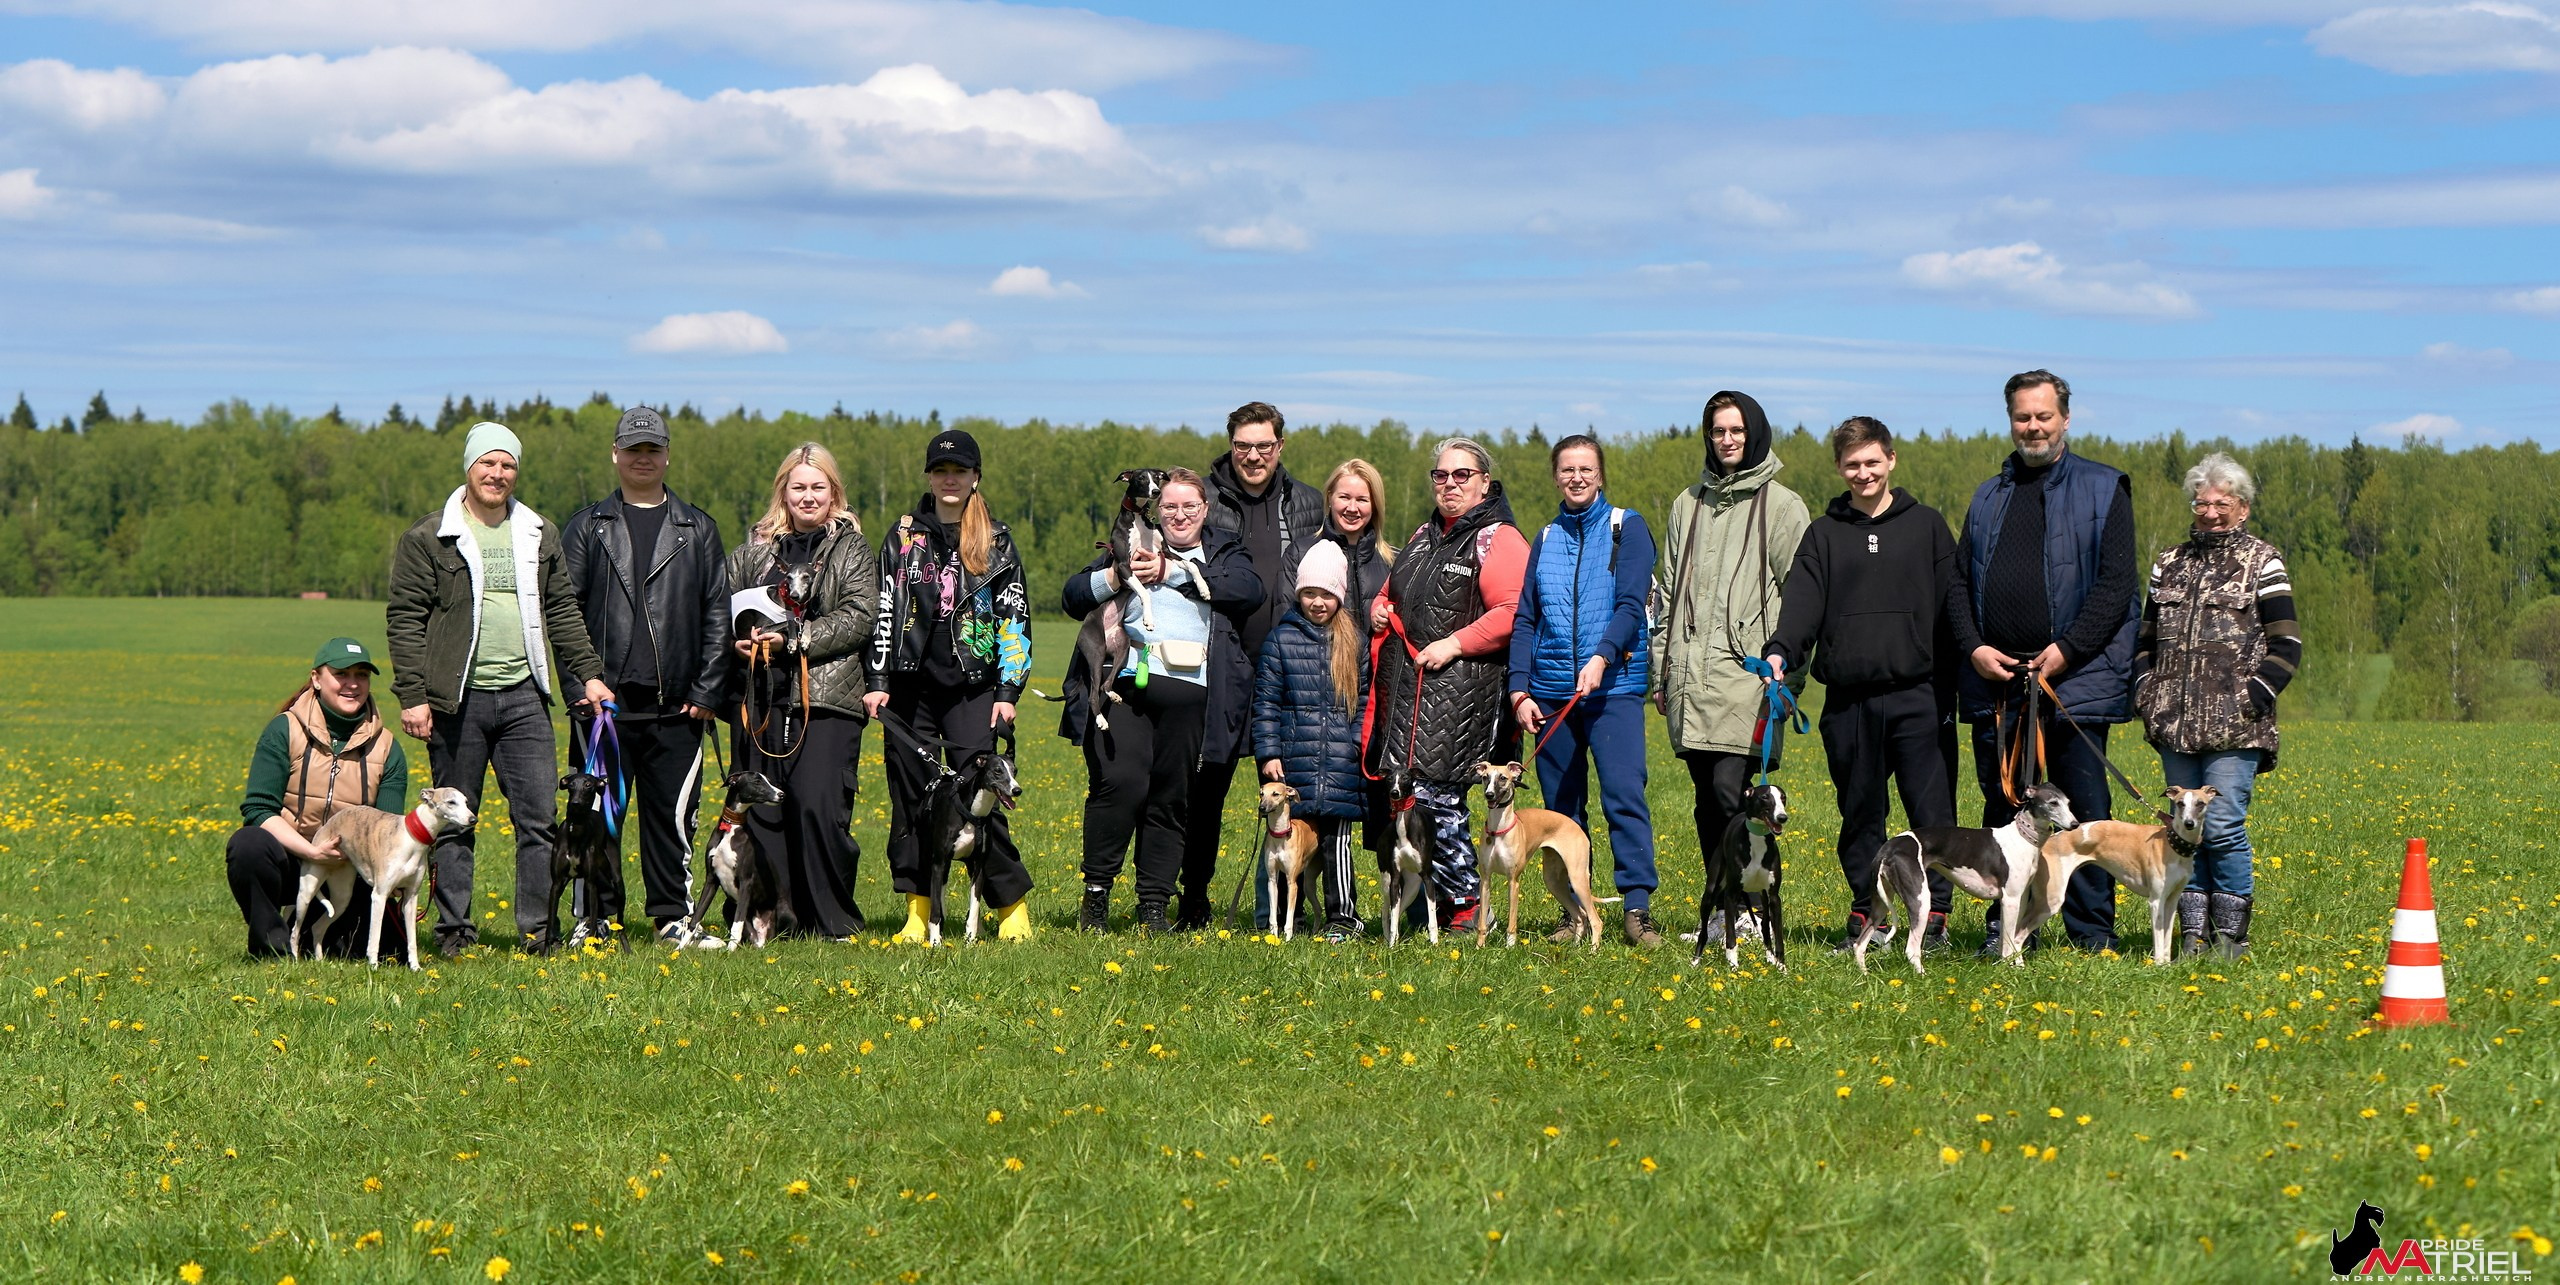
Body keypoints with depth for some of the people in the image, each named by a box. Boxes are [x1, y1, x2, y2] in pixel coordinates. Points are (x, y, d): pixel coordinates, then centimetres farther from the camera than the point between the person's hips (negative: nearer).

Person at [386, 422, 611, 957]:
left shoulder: (540, 536, 13)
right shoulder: (427, 539, 1)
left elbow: (562, 611, 17)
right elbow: (405, 619, -2)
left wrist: (588, 673, 8)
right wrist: (412, 695, -9)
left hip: (523, 697, 3)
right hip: (457, 698, -3)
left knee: (539, 816, -1)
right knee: (454, 821, 3)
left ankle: (539, 928, 4)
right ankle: (453, 930, 10)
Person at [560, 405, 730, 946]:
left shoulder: (698, 530, 11)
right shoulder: (587, 528, 8)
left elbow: (717, 615, 8)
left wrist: (707, 690, 0)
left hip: (675, 707, 1)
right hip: (605, 703, -1)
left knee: (673, 814, 4)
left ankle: (674, 916, 12)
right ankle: (595, 916, 7)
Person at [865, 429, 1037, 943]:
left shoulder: (996, 541, 7)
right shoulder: (904, 536, 11)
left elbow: (1014, 620, 6)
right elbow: (883, 610, 9)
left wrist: (1007, 692, -1)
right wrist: (877, 680, 1)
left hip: (971, 688, -2)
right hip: (910, 686, 2)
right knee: (911, 795, 1)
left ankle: (1012, 905, 0)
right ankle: (918, 911, 6)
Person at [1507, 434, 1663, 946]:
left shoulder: (1627, 528, 3)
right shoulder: (1545, 541, 14)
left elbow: (1631, 604, -7)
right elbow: (1524, 621, 11)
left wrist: (1602, 657, -23)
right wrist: (1519, 690, 0)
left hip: (1614, 687, -4)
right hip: (1552, 691, 4)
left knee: (1623, 793, -14)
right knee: (1561, 804, 5)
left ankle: (1638, 908, -16)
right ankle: (1573, 910, 11)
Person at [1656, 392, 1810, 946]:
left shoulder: (1781, 506, 3)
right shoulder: (1688, 504, 19)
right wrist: (1663, 671, 15)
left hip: (1747, 677, -5)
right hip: (1691, 679, 5)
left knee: (1729, 790, -15)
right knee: (1707, 798, 5)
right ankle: (1723, 908, 11)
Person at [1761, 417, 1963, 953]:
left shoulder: (1926, 526, 8)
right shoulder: (1824, 534, 11)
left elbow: (1952, 606, 5)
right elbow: (1803, 601, -2)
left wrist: (1952, 688, -2)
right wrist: (1781, 652, -21)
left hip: (1916, 696, -2)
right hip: (1848, 699, 2)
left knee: (1931, 808, -3)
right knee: (1860, 812, 8)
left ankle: (1934, 915, 5)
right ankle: (1864, 913, 16)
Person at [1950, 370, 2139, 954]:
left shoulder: (2102, 490, 4)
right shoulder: (1988, 498, 18)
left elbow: (2115, 583, -4)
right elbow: (1960, 582, 15)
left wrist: (2067, 650, -13)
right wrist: (1973, 647, -2)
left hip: (2076, 677, -4)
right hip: (1995, 680, 4)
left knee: (2085, 811, -2)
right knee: (2002, 807, 6)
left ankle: (2092, 934, 3)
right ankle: (2004, 927, 12)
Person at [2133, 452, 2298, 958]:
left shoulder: (2262, 563, 3)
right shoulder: (2169, 564, 16)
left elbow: (2285, 644, -1)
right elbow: (2146, 636, 22)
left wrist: (2255, 696, -12)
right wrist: (2144, 692, 8)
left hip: (2234, 726, -5)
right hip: (2175, 725, 5)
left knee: (2222, 826, -10)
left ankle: (2232, 934, 0)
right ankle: (2191, 931, 11)